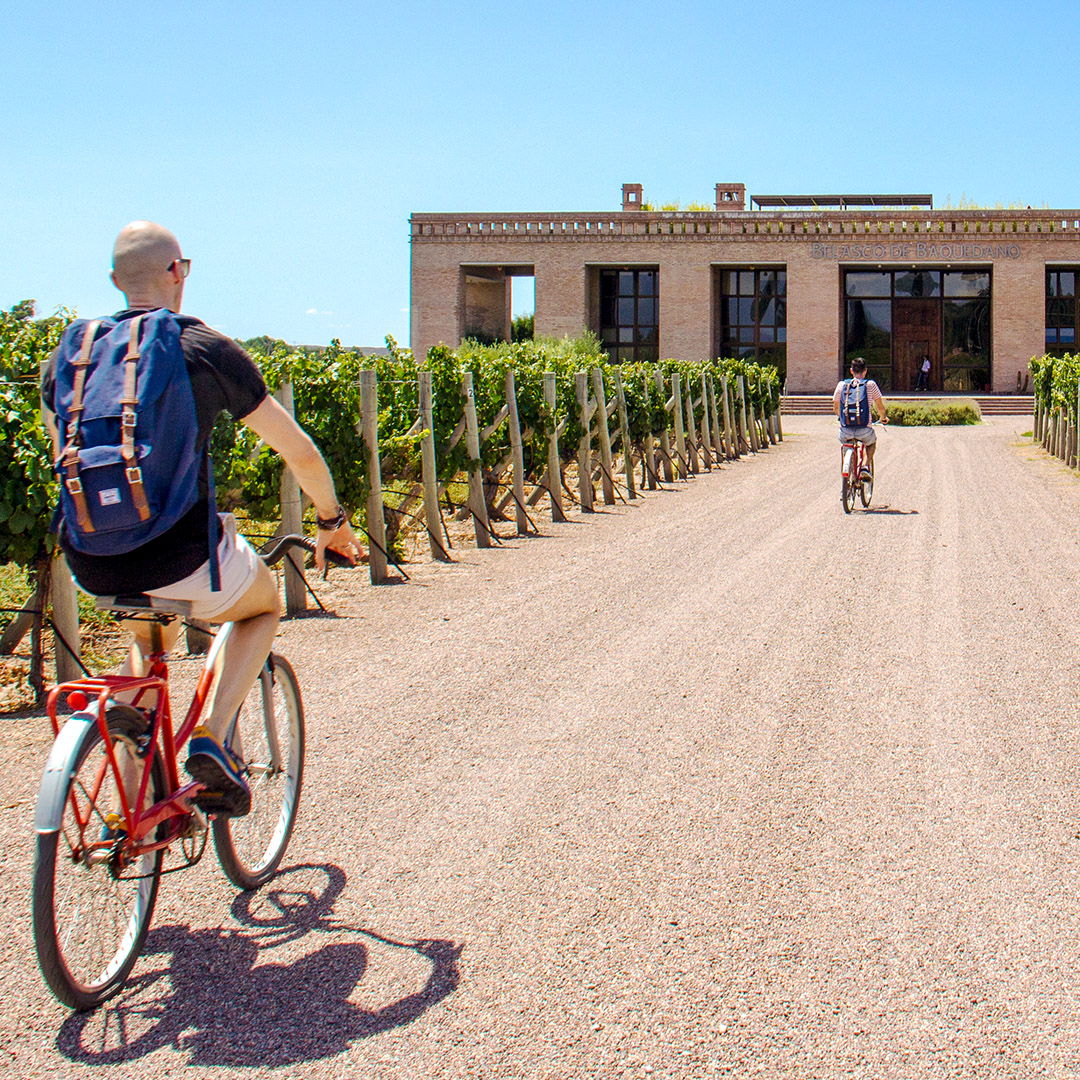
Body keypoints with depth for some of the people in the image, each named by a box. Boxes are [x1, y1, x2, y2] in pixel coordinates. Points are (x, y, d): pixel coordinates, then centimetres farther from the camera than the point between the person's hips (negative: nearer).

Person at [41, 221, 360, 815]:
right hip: (181, 559, -4)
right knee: (263, 602, 29)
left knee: (150, 635, 36)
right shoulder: (209, 350, -1)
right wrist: (332, 521, 22)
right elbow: (300, 452, 4)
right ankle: (212, 736, 7)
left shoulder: (63, 358, 10)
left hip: (92, 567, 5)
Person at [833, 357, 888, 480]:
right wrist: (883, 417, 31)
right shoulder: (870, 384, 0)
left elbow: (835, 409, 16)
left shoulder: (841, 385, 5)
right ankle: (867, 466, 11)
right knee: (871, 443, 33)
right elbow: (881, 407, 8)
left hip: (845, 431, 1)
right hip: (864, 431, -1)